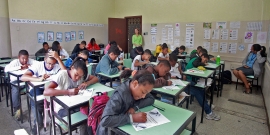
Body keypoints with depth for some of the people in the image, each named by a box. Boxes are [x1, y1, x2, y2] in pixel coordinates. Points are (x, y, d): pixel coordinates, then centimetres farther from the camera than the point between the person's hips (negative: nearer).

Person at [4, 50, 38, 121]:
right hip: (16, 81, -1)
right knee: (15, 90, -32)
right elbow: (6, 69, -25)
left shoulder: (30, 61, -2)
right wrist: (20, 67, -27)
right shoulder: (15, 62, -8)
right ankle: (17, 109, -16)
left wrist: (29, 66, -21)